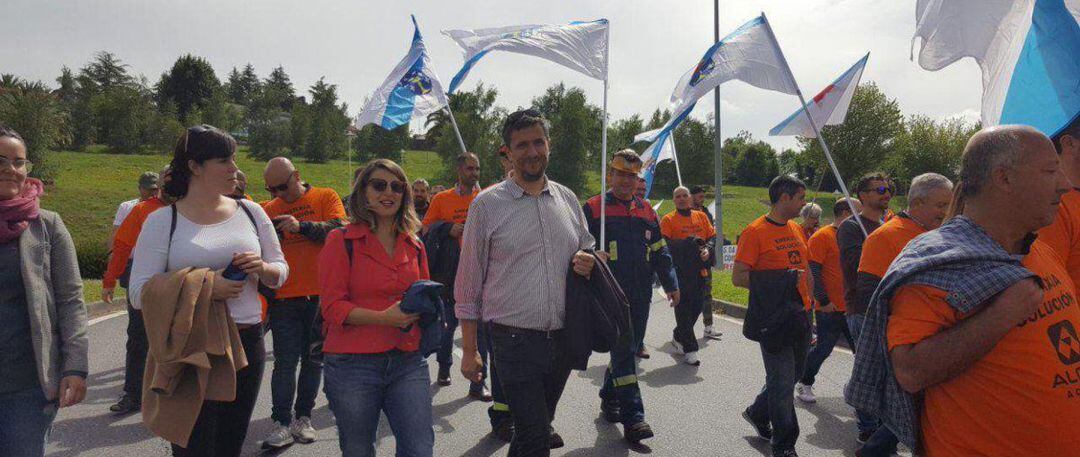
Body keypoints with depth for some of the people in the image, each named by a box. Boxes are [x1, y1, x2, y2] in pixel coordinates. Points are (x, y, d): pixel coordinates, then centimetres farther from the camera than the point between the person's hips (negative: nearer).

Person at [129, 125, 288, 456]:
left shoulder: (250, 212, 7)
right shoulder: (162, 221, -3)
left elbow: (280, 273, 12)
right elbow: (139, 294, -9)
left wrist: (262, 268, -10)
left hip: (247, 344, 4)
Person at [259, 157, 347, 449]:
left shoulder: (326, 197, 1)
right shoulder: (269, 209, 9)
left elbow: (338, 229, -14)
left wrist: (301, 225, -25)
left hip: (320, 295, -1)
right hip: (284, 297, 1)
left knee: (313, 359, 9)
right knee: (285, 362, 0)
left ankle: (303, 417, 22)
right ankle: (282, 423, 5)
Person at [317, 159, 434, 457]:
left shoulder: (414, 245, 11)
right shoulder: (341, 241, -3)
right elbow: (332, 307, -8)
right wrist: (383, 317, -21)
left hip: (408, 362, 4)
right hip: (353, 364, -3)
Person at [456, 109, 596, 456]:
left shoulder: (567, 199, 7)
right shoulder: (487, 204, -5)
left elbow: (587, 248, 21)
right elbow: (468, 283, -2)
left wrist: (588, 262, -5)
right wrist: (469, 350, -3)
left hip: (563, 338, 5)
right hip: (514, 340, -4)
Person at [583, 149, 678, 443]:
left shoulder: (646, 210, 14)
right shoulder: (593, 209, -1)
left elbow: (659, 251, 17)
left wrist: (670, 283, 12)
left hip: (640, 294, 6)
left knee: (630, 349, 13)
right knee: (623, 352, -9)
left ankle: (609, 397, 33)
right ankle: (633, 418, -7)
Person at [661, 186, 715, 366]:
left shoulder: (701, 216, 14)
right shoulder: (668, 219, -1)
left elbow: (712, 236, 13)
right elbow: (664, 244, -11)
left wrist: (708, 249, -8)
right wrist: (690, 243, -18)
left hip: (700, 269, 5)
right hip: (679, 269, -5)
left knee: (697, 307, 11)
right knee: (683, 308, -4)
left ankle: (678, 336, 34)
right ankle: (690, 350, 1)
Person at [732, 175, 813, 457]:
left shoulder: (796, 229, 12)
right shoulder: (755, 231, -12)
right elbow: (738, 278, -16)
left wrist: (808, 302, 14)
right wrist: (783, 280, -19)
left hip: (798, 317, 8)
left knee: (793, 374, 18)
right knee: (782, 384, 0)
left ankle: (757, 414, 41)